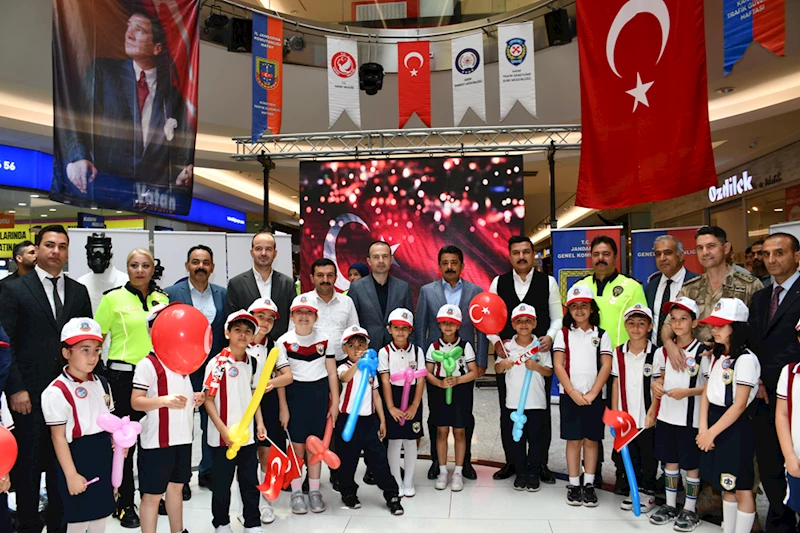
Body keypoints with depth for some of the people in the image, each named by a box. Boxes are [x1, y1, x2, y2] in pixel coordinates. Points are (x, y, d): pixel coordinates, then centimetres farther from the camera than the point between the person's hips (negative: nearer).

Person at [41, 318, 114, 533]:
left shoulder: (101, 384, 6)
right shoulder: (57, 392, -17)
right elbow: (58, 437, -16)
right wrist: (71, 475, -16)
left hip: (104, 458, 7)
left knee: (101, 515, 17)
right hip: (77, 457, -6)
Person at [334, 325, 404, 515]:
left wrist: (382, 420, 13)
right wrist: (357, 362, -52)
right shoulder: (344, 367, -7)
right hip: (348, 420, -3)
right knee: (348, 460, 8)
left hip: (369, 420, 4)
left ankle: (392, 495, 12)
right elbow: (345, 378, -33)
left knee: (379, 459, 3)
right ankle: (349, 494, 28)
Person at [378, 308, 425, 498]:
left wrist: (415, 405, -9)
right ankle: (396, 482, 19)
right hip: (393, 398, -1)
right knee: (394, 441, 5)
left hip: (412, 398, 2)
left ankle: (409, 481, 23)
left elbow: (420, 380, -2)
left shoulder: (417, 351, 1)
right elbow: (385, 381, -7)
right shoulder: (384, 352, -4)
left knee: (411, 441, 9)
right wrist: (390, 407, -13)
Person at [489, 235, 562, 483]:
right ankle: (511, 461, 23)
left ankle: (541, 463, 20)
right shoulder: (498, 282, 5)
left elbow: (558, 317, 5)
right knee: (508, 410, 9)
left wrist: (550, 337, -13)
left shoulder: (548, 282, 3)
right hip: (507, 354, 1)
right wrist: (496, 341, -8)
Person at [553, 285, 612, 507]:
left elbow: (606, 366, -2)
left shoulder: (601, 335, 5)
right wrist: (573, 392, -12)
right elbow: (558, 365, -3)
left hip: (594, 395, 1)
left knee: (591, 439, 6)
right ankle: (573, 484, 13)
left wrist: (592, 393, -11)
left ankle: (589, 484, 15)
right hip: (569, 395, 0)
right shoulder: (563, 334, 4)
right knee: (573, 440, 4)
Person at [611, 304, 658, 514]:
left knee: (648, 456, 10)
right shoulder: (619, 353, 1)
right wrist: (614, 413, 4)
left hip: (647, 418, -3)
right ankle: (635, 489, 29)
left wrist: (653, 412, -12)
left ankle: (649, 492, 25)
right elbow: (616, 384, 5)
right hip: (625, 416, 3)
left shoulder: (656, 353, -8)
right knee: (630, 455, 14)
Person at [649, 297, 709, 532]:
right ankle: (670, 506, 27)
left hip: (691, 419, -4)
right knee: (670, 461, 14)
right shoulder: (663, 351, 5)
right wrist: (655, 385, -7)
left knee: (691, 465, 7)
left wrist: (687, 392, -22)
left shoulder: (702, 352, -9)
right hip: (666, 416, 5)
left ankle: (690, 510, 21)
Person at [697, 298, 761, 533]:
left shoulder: (746, 359, -16)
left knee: (741, 488, 2)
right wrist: (703, 428, -4)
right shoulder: (717, 356, 10)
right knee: (726, 485, 18)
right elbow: (707, 393, 8)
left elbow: (739, 405, -18)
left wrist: (712, 432, -15)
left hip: (735, 428, -8)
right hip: (715, 423, 8)